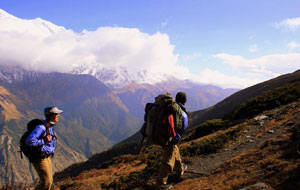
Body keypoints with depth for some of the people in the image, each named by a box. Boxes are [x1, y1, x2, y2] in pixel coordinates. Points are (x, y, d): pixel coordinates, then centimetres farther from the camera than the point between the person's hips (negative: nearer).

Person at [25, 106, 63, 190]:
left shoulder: (50, 126, 6)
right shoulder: (41, 127, -23)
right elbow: (29, 141, -33)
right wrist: (43, 141, -23)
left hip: (47, 157, 9)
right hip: (39, 158, -9)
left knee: (49, 181, 13)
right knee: (46, 183, -7)